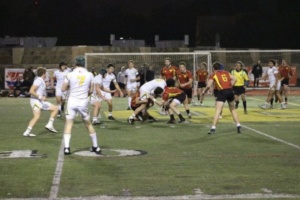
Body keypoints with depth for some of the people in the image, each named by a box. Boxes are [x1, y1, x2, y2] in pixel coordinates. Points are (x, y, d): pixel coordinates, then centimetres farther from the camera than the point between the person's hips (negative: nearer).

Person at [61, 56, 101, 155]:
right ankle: (96, 147, 22)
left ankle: (66, 148, -5)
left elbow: (63, 89, 2)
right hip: (83, 102, 1)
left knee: (68, 123, 6)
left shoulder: (70, 75, -5)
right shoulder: (89, 75, -2)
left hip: (72, 101, -1)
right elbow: (91, 90, 6)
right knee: (88, 124, 16)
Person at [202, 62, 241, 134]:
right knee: (233, 109, 20)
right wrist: (229, 86, 15)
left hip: (222, 92, -5)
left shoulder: (213, 75, 5)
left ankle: (213, 128, -13)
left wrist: (204, 92, 13)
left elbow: (208, 86, -3)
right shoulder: (226, 72, 18)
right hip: (230, 91, 5)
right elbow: (234, 79, 11)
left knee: (218, 110, -6)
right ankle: (238, 126, 20)